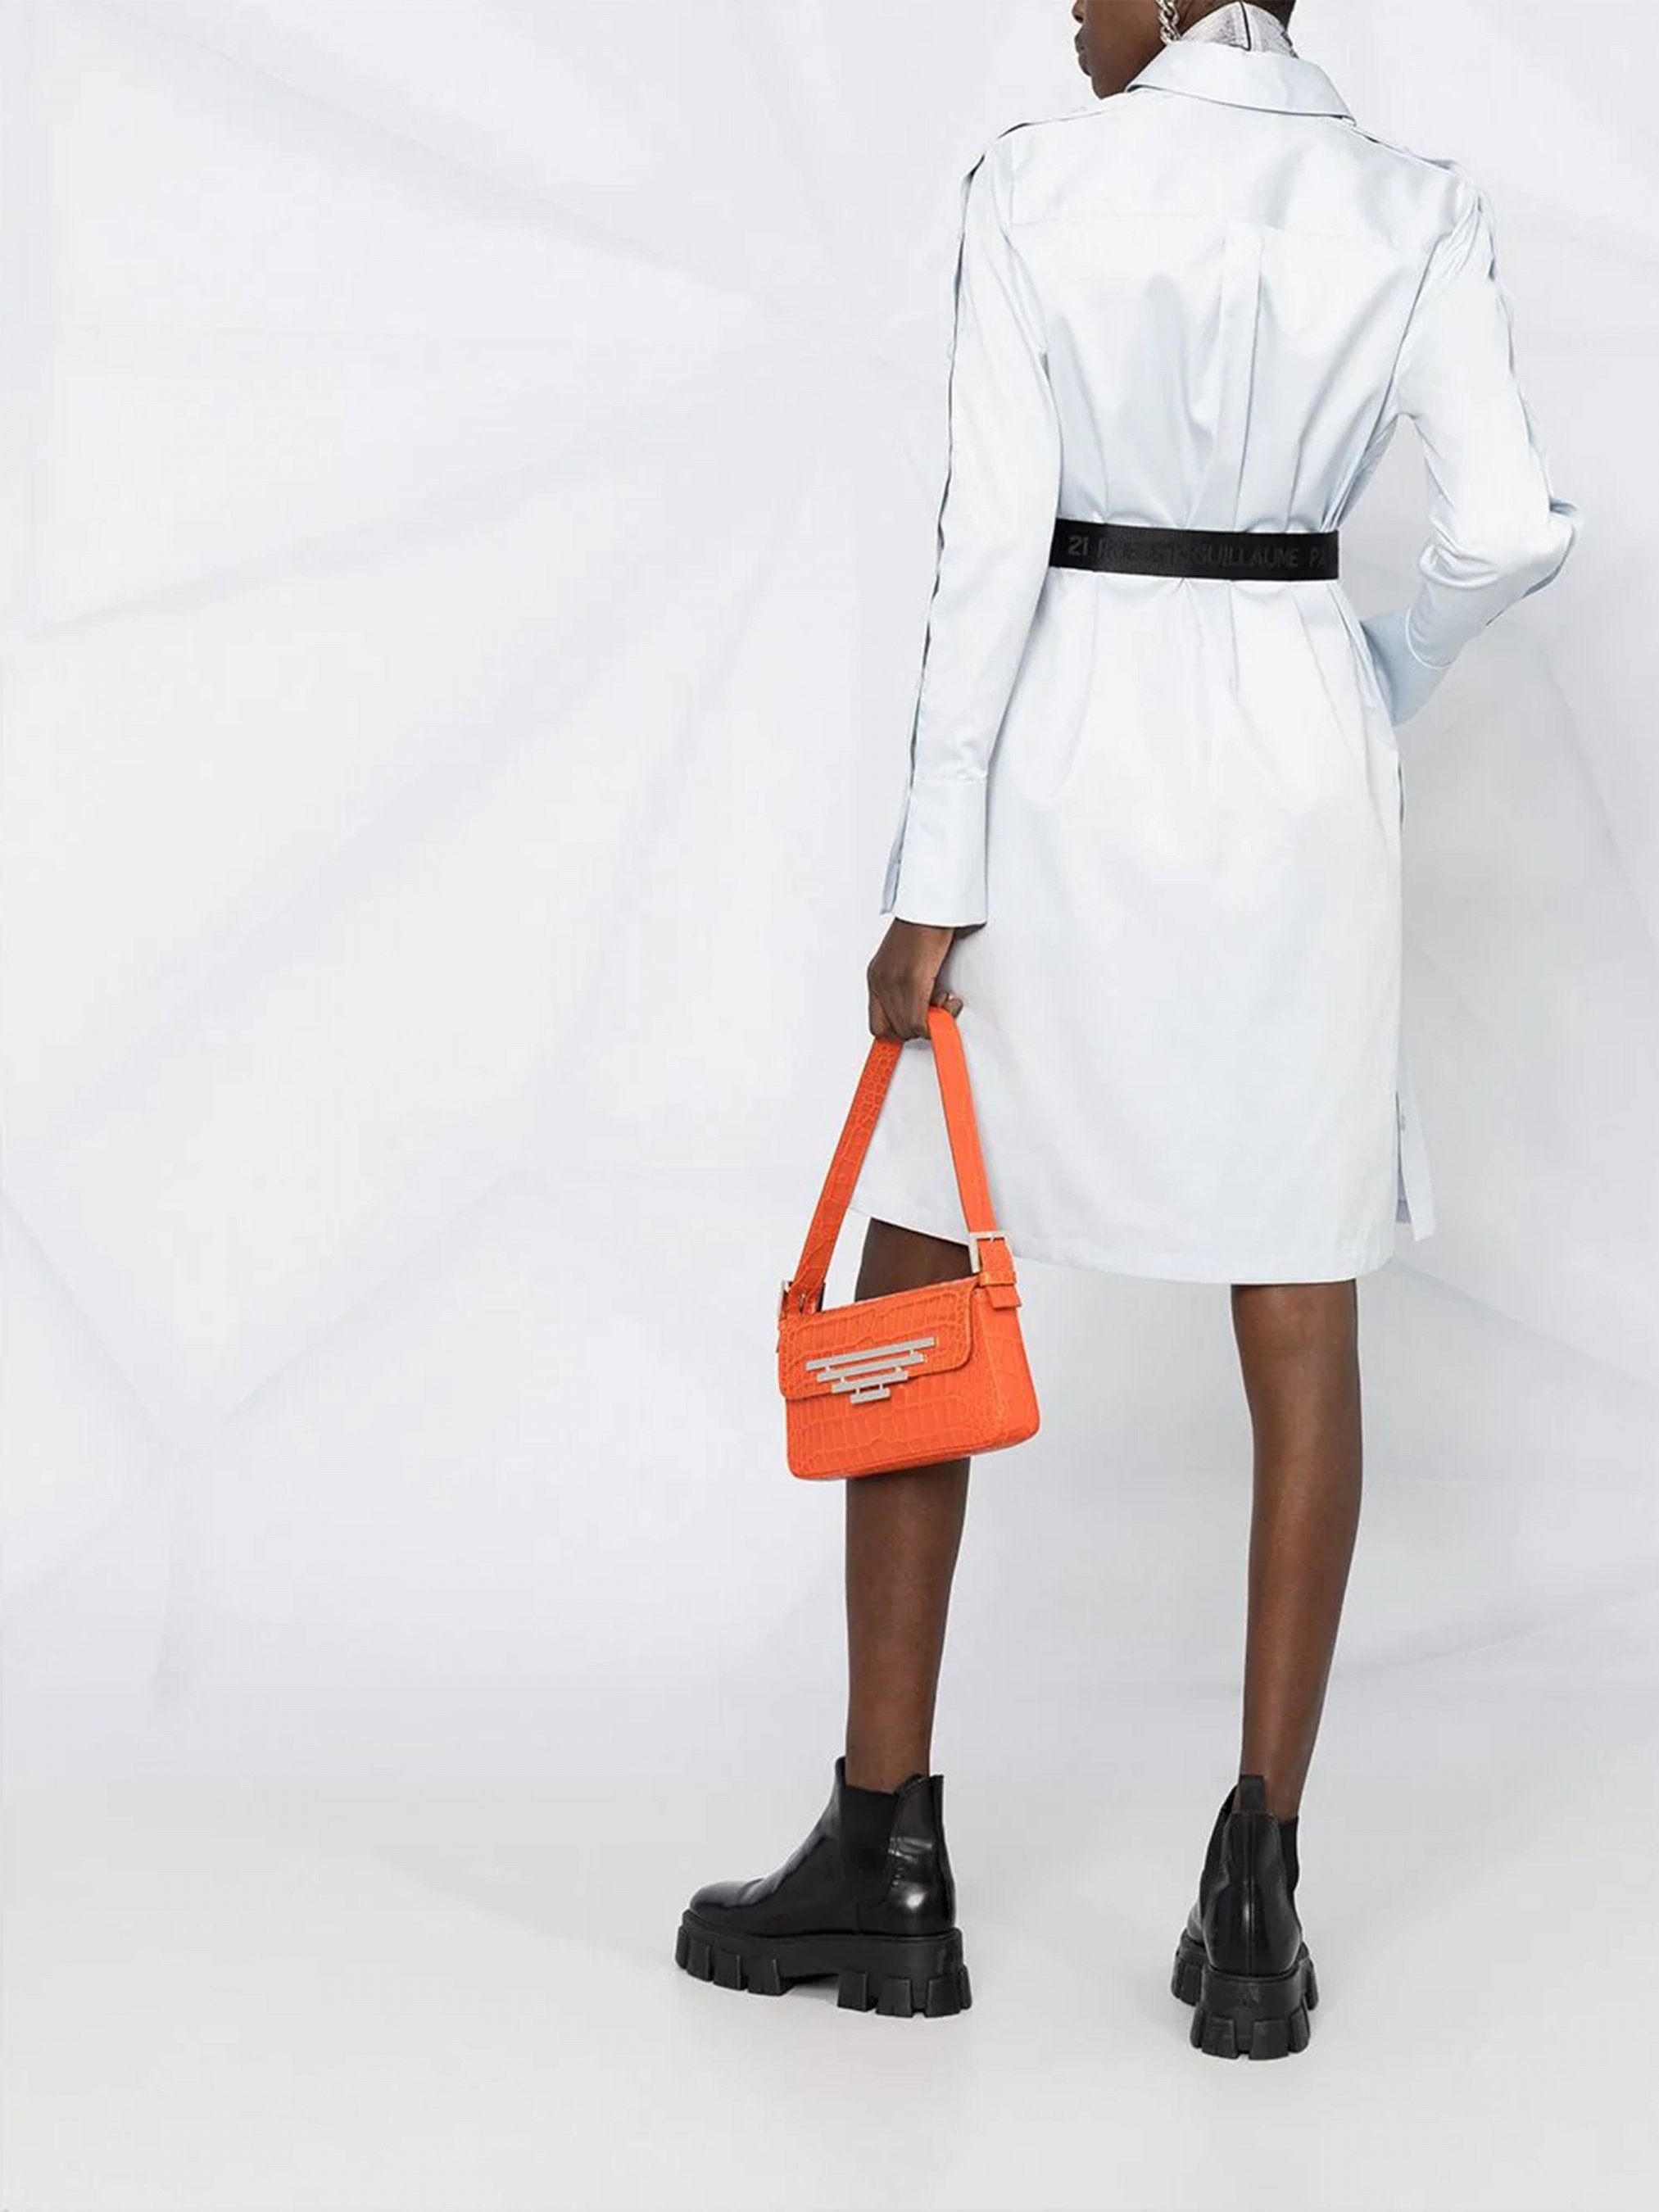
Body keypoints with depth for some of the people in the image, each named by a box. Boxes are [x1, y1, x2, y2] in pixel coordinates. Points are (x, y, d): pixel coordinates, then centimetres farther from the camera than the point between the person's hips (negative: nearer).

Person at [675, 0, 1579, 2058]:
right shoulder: (1414, 205, 1)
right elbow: (1507, 530, -4)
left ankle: (886, 1862, 13)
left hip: (1070, 748, -2)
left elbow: (992, 537, -11)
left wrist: (933, 880, -9)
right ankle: (1254, 1899, 4)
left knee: (918, 1280, 9)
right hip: (1298, 756, 3)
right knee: (1301, 1323, 6)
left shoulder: (1036, 186, -7)